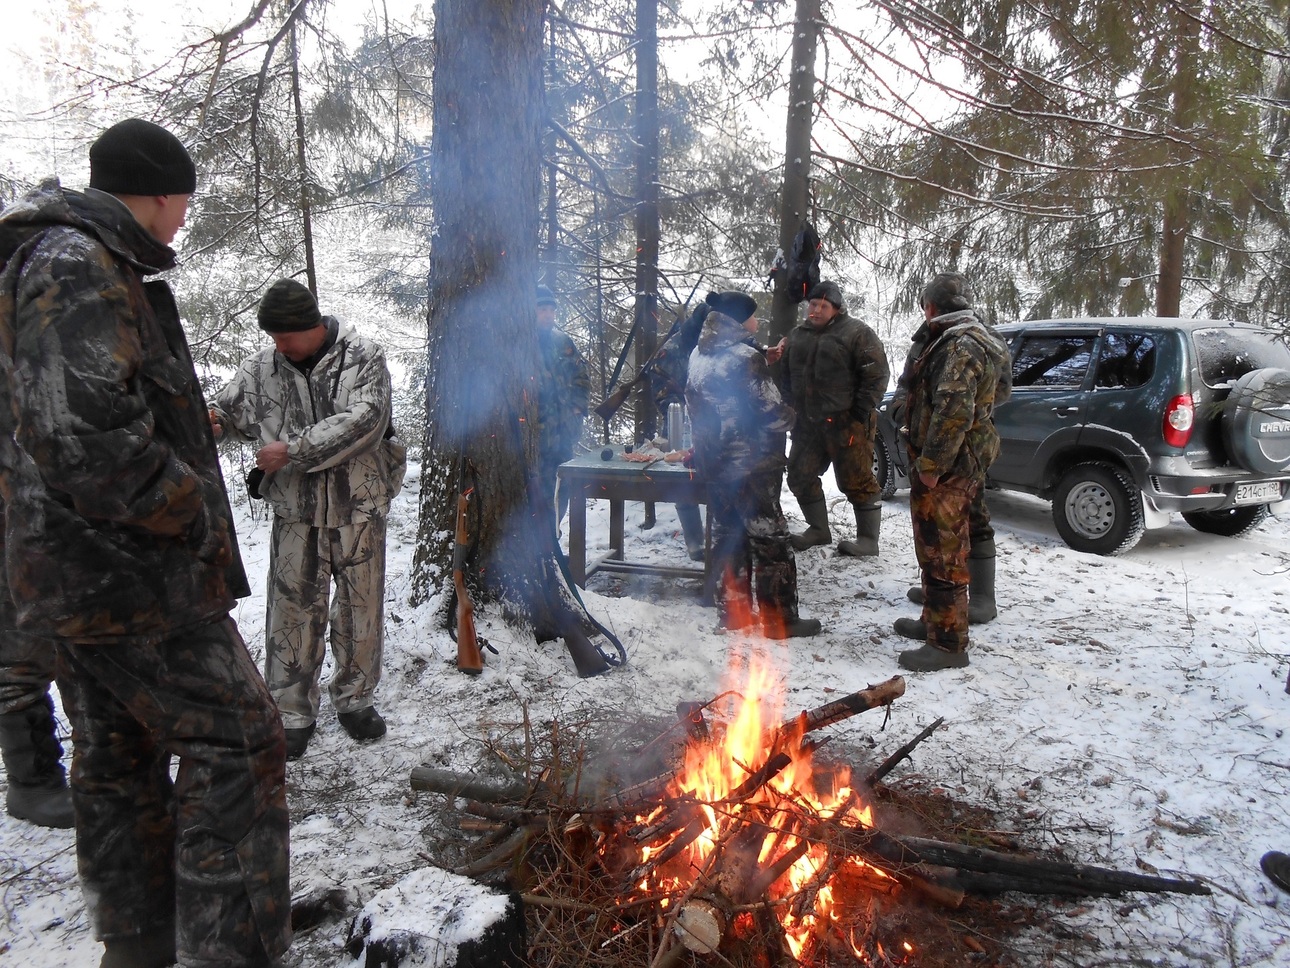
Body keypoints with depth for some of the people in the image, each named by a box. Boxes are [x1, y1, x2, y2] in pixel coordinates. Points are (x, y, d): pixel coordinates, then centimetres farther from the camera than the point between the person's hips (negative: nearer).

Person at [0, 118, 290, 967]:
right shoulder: (78, 268, -16)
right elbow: (91, 441, -28)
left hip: (76, 575, 11)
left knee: (117, 762, 17)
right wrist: (195, 521, -17)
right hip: (131, 576, -11)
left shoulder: (68, 261, 17)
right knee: (236, 742, -3)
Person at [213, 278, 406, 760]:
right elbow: (232, 410, 15)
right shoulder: (262, 367, 4)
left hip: (358, 508, -2)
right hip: (294, 512, 2)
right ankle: (293, 711, 20)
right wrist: (213, 417, -10)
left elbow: (363, 421, -20)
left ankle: (355, 697, 29)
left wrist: (292, 450, -21)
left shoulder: (363, 358, -7)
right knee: (293, 610, 4)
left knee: (361, 607, 10)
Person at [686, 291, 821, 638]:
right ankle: (779, 619, 9)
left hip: (713, 463, 8)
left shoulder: (698, 356, 5)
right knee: (771, 541, 2)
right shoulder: (745, 358, -19)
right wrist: (789, 415, 3)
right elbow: (774, 412, -16)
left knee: (727, 535, 16)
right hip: (752, 465, -8)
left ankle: (733, 611, 24)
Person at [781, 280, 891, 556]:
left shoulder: (857, 334, -6)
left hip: (846, 423, -7)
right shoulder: (798, 335, 14)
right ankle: (818, 529, 26)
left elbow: (877, 375, -10)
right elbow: (787, 374, 24)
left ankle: (868, 539, 4)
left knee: (856, 481, -5)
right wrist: (793, 407, 13)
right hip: (808, 422, 7)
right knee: (800, 476, 11)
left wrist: (861, 414, -14)